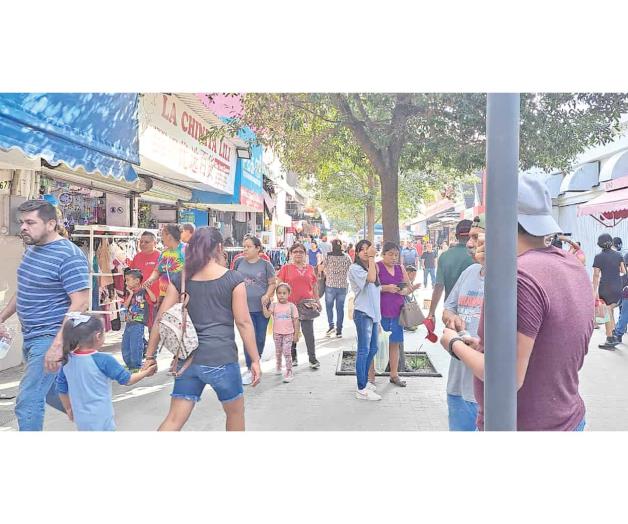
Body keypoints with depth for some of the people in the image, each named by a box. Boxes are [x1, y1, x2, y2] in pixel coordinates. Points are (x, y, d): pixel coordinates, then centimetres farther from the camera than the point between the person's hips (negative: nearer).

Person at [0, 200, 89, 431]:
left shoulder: (69, 256, -19)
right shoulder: (31, 249, 8)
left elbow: (80, 303, -23)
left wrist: (57, 345, -27)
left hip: (50, 337, -9)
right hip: (31, 337, 9)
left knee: (28, 401, -6)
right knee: (48, 391, 22)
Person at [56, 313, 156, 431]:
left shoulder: (67, 360, -4)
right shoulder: (104, 360, -20)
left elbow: (62, 388, 8)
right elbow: (126, 380, -8)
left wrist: (69, 409, 23)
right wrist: (146, 372, 8)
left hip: (81, 418, 6)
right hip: (100, 419, -6)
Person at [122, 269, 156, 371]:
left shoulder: (143, 292, -6)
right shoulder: (129, 293, 13)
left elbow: (154, 300, -21)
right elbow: (126, 305, 0)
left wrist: (147, 288, -24)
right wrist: (131, 294, -8)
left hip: (138, 323, -7)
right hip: (129, 323, 8)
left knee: (135, 345, -7)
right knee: (125, 345, 14)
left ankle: (136, 366, 6)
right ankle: (129, 364, 29)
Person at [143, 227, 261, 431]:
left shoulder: (180, 279, 4)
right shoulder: (233, 279, -5)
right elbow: (244, 322, -6)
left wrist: (150, 355, 10)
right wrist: (255, 360, 0)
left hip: (188, 358, 3)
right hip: (221, 359, -3)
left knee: (175, 418, 10)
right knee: (235, 412, 19)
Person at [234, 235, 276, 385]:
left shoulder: (265, 264, -1)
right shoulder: (239, 262, 6)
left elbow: (272, 283, 1)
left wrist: (267, 295, -15)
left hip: (261, 307, 0)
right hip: (244, 306, 0)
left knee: (260, 338, 9)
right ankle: (250, 370, 6)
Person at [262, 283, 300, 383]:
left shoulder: (291, 306, -5)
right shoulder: (274, 305, -2)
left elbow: (295, 321, -2)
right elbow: (267, 315, -14)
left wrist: (296, 334, -3)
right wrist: (264, 305, -21)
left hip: (288, 333, -3)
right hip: (277, 333, 3)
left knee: (287, 352, -8)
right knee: (278, 352, 18)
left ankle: (289, 372, -1)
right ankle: (278, 366, 40)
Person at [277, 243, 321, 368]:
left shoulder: (309, 268, 10)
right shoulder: (286, 268, 2)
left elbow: (314, 285, 18)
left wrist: (317, 300, 16)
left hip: (307, 304, 1)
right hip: (290, 304, -1)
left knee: (309, 332, -3)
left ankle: (312, 359, 5)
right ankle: (293, 357, 23)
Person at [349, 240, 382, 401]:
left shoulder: (371, 268, 17)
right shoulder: (355, 268, -9)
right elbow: (371, 278, -26)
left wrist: (378, 317, 18)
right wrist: (371, 258, -17)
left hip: (373, 313, 9)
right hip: (362, 313, -9)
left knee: (372, 349, 15)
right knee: (364, 351, -8)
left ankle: (364, 381, 29)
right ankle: (361, 390, -3)